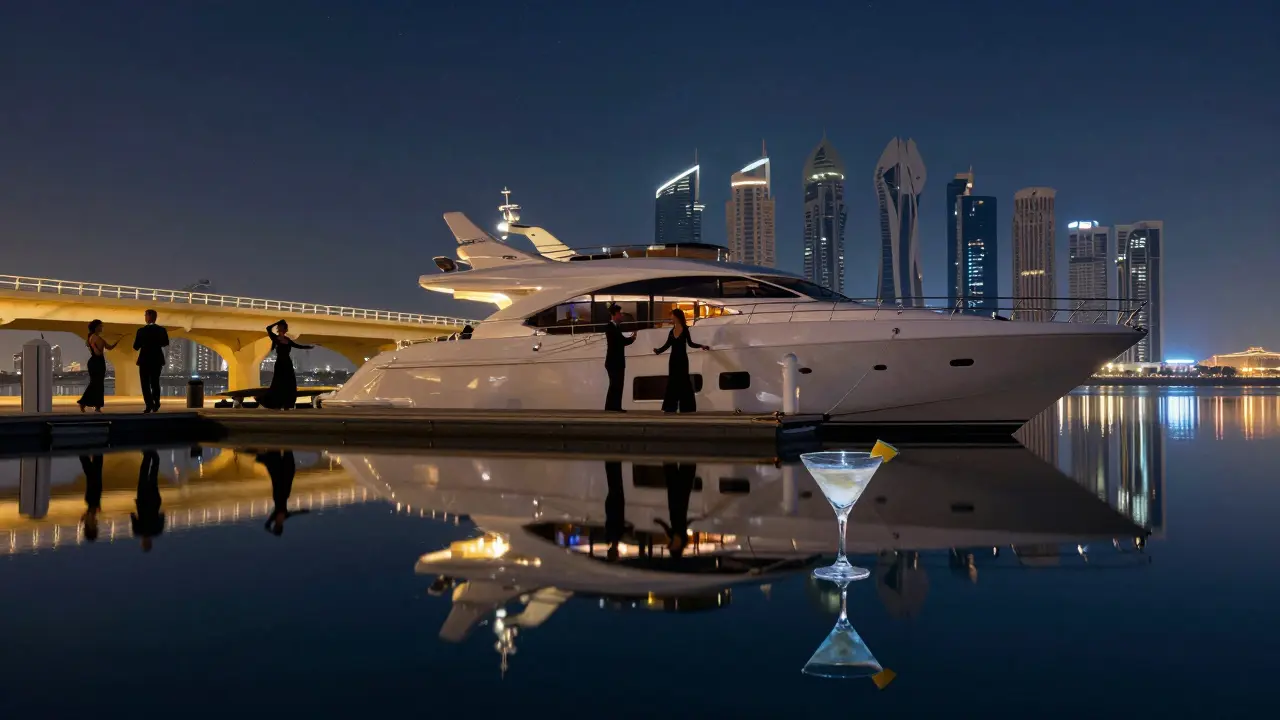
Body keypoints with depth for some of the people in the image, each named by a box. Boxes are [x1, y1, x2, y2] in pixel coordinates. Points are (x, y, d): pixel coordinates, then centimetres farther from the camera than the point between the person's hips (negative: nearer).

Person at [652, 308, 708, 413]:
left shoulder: (685, 329, -6)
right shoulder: (672, 331, 4)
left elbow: (690, 343, 0)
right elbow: (667, 345, 3)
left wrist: (701, 346, -12)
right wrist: (658, 350, -12)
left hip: (682, 359, -4)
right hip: (673, 359, 4)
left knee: (683, 381, -3)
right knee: (672, 382, 5)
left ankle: (686, 407, 1)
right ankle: (670, 407, 9)